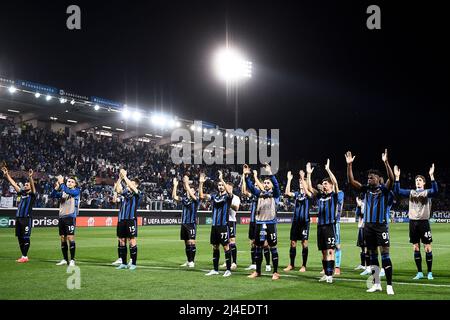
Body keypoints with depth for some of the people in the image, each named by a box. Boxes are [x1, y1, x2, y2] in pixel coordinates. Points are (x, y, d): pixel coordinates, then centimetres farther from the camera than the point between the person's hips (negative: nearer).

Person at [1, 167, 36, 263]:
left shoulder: (32, 194, 2)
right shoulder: (22, 193, 19)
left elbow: (33, 186, -17)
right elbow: (13, 184, 21)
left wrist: (30, 177, -34)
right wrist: (6, 174, 18)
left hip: (26, 218, -7)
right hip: (18, 218, 7)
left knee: (26, 238, -5)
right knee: (20, 238, 8)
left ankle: (25, 257, -3)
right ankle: (23, 256, 14)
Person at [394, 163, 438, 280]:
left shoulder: (427, 192, 1)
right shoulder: (411, 192, 13)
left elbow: (435, 191, -21)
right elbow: (398, 191, 4)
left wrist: (431, 176, -29)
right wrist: (397, 177, -5)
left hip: (423, 222, -4)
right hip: (413, 222, 4)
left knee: (427, 247, -3)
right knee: (416, 248, 6)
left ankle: (429, 273, 6)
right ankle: (419, 273, 14)